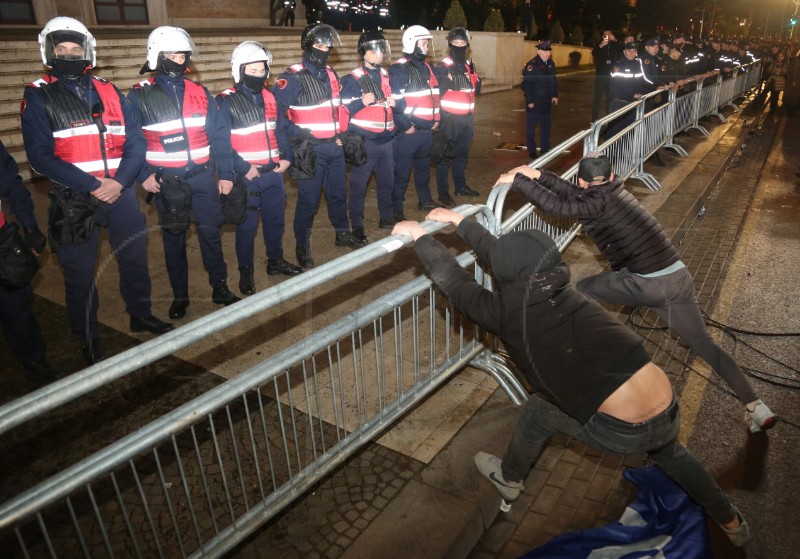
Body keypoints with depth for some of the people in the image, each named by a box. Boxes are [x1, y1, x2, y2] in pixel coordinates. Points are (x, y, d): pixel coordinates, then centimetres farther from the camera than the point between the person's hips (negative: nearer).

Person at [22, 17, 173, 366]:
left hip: (121, 193, 3)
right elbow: (40, 156, -11)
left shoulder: (109, 92, 7)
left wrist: (119, 181, -14)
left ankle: (140, 315, 36)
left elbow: (135, 142, 2)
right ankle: (89, 341, 23)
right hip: (74, 201, -3)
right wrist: (92, 186, -19)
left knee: (135, 259, 14)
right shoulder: (38, 97, -2)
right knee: (80, 274, 6)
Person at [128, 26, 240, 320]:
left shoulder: (199, 92, 4)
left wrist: (225, 174, 1)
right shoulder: (139, 96, -2)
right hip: (166, 181, -1)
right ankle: (179, 295, 22)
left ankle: (220, 287, 20)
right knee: (173, 238, 9)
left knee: (211, 232, 5)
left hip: (202, 177, 1)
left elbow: (219, 135, 4)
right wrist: (143, 175, -10)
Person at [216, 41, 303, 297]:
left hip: (273, 172, 6)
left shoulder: (269, 97, 9)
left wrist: (285, 156, 1)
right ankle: (245, 271, 18)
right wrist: (243, 169, -17)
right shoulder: (226, 101, -10)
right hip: (247, 176, -5)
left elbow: (280, 130, 15)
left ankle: (276, 260, 34)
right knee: (247, 225, 4)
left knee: (275, 219, 16)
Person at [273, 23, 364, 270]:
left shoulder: (330, 74, 12)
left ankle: (343, 233, 36)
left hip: (335, 146, 7)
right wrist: (297, 133, -18)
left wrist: (342, 132, 15)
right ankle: (302, 246, 12)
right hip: (311, 148, -7)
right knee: (309, 199, -1)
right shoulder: (294, 77, -12)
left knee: (338, 192, 18)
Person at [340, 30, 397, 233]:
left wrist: (395, 102, 3)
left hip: (387, 139, 7)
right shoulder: (353, 79, -8)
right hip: (363, 140, -6)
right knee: (359, 184, 0)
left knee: (387, 181, 17)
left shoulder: (387, 75, 12)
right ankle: (357, 225, 11)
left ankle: (387, 218, 34)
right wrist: (361, 102, -25)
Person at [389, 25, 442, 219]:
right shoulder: (399, 69, -12)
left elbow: (435, 94, 23)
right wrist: (405, 126, -19)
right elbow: (394, 101, -20)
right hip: (408, 131, -8)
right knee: (401, 171, -3)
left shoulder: (426, 67, 15)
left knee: (424, 167, 20)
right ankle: (396, 208, 4)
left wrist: (436, 118, 15)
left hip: (427, 129, 8)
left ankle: (425, 200, 35)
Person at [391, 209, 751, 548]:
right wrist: (459, 221, 29)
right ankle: (732, 522, 57)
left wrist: (420, 236, 15)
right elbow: (505, 252, 20)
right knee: (669, 452, 40)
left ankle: (508, 480, 46)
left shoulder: (506, 311, -10)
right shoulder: (558, 287, 9)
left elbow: (454, 281, 3)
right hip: (667, 412, 6)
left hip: (620, 432, -6)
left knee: (536, 411, 21)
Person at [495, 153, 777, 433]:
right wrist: (538, 175, 14)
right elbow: (576, 195, 19)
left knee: (581, 291, 10)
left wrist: (517, 180, -13)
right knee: (704, 343, 17)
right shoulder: (614, 190, 14)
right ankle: (756, 406, 15)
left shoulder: (598, 203, -9)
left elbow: (554, 204, -20)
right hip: (679, 278, 8)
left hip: (649, 285, -8)